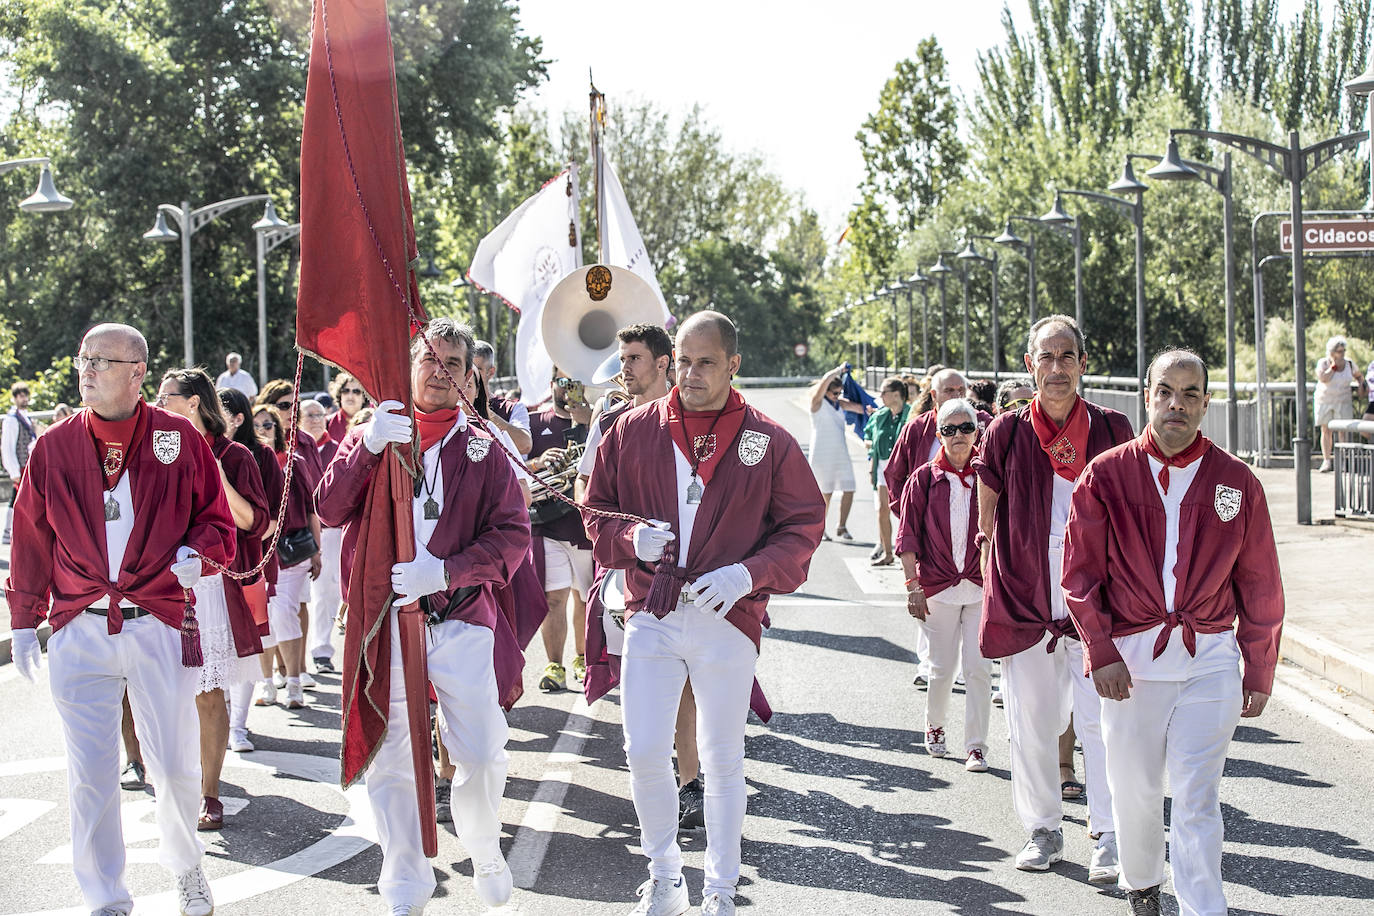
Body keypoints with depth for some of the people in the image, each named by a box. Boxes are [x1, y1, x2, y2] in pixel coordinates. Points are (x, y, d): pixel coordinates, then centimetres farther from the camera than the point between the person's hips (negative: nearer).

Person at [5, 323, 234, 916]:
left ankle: (184, 867, 33)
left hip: (161, 627, -1)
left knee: (176, 767, 5)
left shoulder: (180, 439, 0)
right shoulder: (53, 449, 5)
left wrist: (197, 551, -12)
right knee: (90, 776, 3)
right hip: (79, 631, 1)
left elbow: (215, 517, 9)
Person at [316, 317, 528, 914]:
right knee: (390, 764, 4)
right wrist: (369, 447, -17)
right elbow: (331, 509, -2)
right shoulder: (370, 436, 10)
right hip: (383, 621, 0)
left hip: (460, 619, 0)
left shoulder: (482, 451, 9)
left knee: (482, 756, -5)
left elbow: (513, 534, -1)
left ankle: (485, 854, 24)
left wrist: (445, 571, -15)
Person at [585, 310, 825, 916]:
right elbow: (597, 512, 10)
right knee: (644, 753, -1)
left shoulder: (770, 443, 0)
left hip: (727, 618, -1)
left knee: (722, 759, 8)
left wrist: (748, 574, -13)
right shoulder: (633, 431, 4)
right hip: (650, 615, 1)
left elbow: (803, 527, 2)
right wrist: (632, 540, -11)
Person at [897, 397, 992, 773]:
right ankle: (935, 726, 32)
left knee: (979, 668, -5)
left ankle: (976, 745, 3)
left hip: (982, 586, 0)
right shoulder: (925, 478, 2)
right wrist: (913, 586, -3)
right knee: (943, 668, 7)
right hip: (938, 586, 0)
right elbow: (909, 537, 3)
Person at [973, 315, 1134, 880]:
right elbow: (989, 523, 11)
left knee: (1101, 722, -6)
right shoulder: (1007, 432, 1)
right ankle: (1043, 829, 23)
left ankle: (1110, 837, -2)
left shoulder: (1112, 430, 1)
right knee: (1031, 723, 9)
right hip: (1025, 600, 1)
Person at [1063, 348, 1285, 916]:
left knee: (1197, 799, -6)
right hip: (1130, 656, 1)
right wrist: (1101, 651, -8)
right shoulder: (1107, 475, 0)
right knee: (1135, 789, 12)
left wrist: (1259, 672, 8)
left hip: (1210, 659, 0)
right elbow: (1081, 573, 1)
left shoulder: (1236, 482, 2)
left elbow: (1259, 586, 8)